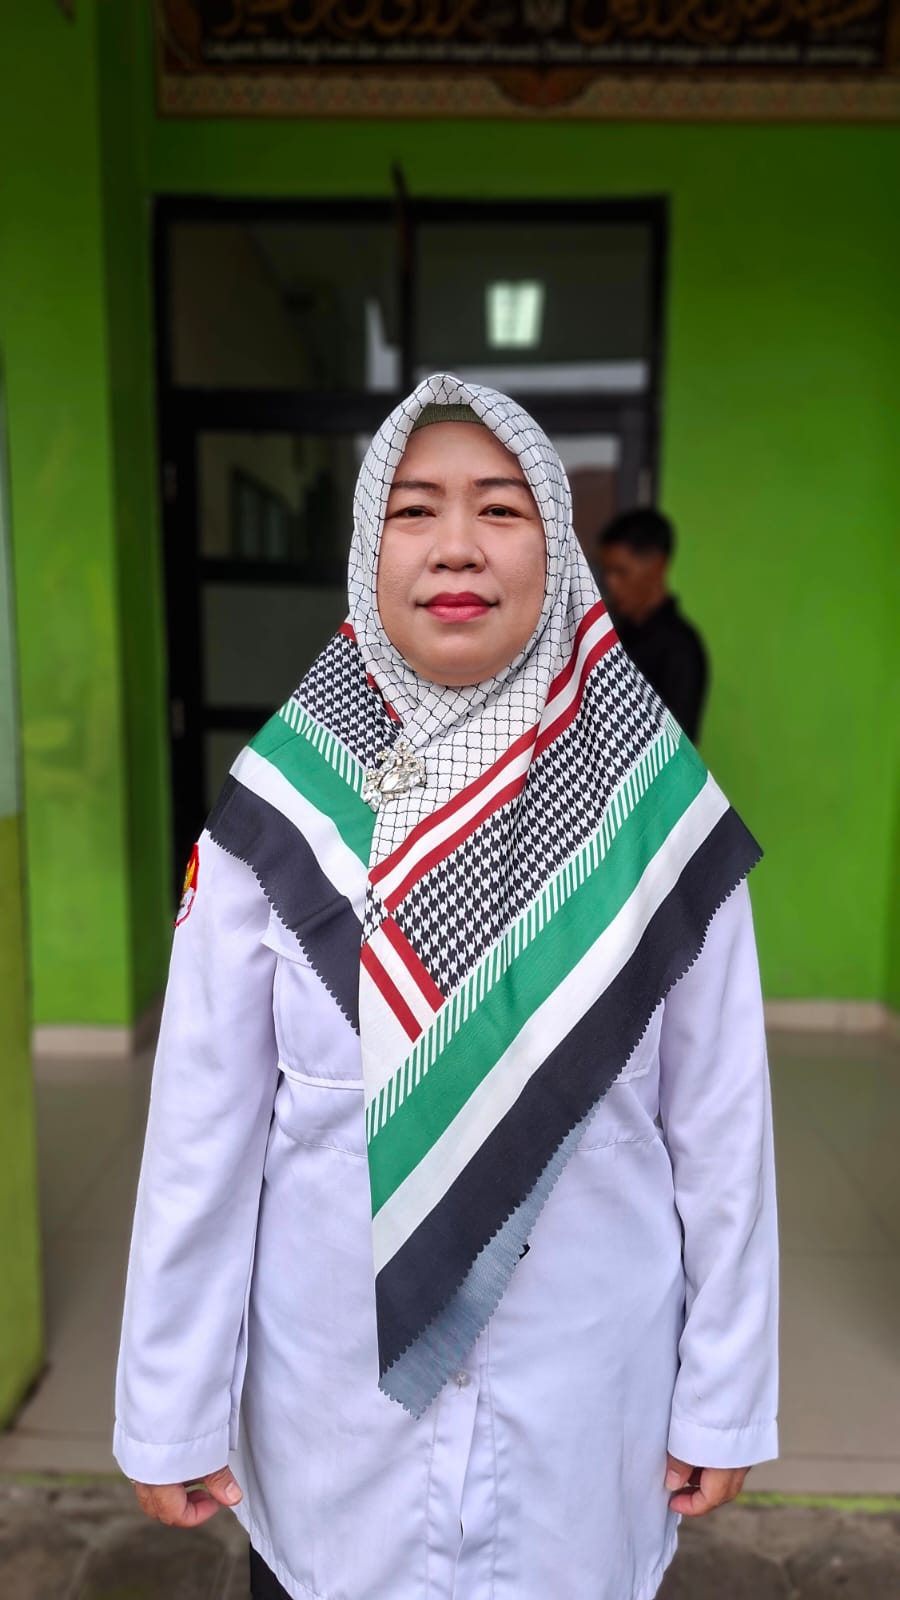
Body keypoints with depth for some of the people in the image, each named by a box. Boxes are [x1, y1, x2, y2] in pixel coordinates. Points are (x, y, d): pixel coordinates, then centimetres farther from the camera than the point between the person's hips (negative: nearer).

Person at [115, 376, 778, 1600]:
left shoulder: (656, 810, -11)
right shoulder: (281, 808, -12)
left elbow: (720, 1126, -5)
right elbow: (203, 1129, -8)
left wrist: (726, 1398, 1)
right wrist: (173, 1411, -2)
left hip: (587, 1388, 1)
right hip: (333, 1395, 0)